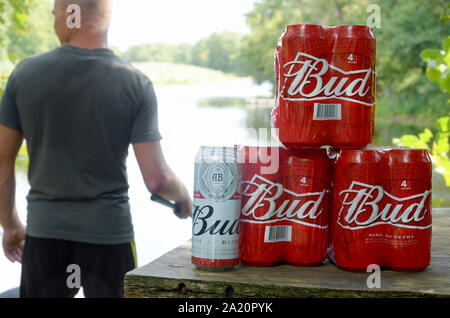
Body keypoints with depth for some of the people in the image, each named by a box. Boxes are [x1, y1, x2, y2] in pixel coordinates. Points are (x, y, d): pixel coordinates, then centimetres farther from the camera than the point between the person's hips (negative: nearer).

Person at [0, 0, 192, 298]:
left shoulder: (26, 72, -5)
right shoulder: (136, 84, -10)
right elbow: (157, 179, -13)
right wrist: (184, 197, 10)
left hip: (44, 231, 1)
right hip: (109, 232, -1)